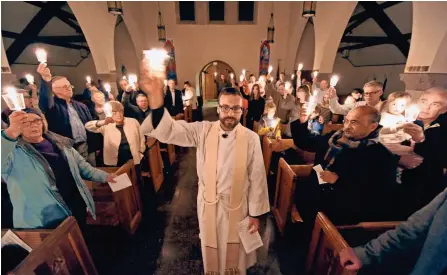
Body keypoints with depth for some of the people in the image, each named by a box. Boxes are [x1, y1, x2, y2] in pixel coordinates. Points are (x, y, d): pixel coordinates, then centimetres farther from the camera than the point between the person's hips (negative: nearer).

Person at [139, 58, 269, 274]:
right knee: (211, 250, 27)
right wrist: (155, 98, -43)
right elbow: (169, 131, -25)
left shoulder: (251, 138, -16)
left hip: (237, 205, -1)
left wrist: (255, 214, -3)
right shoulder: (202, 130, -13)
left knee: (234, 253, 24)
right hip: (208, 204, 1)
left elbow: (257, 178, -9)